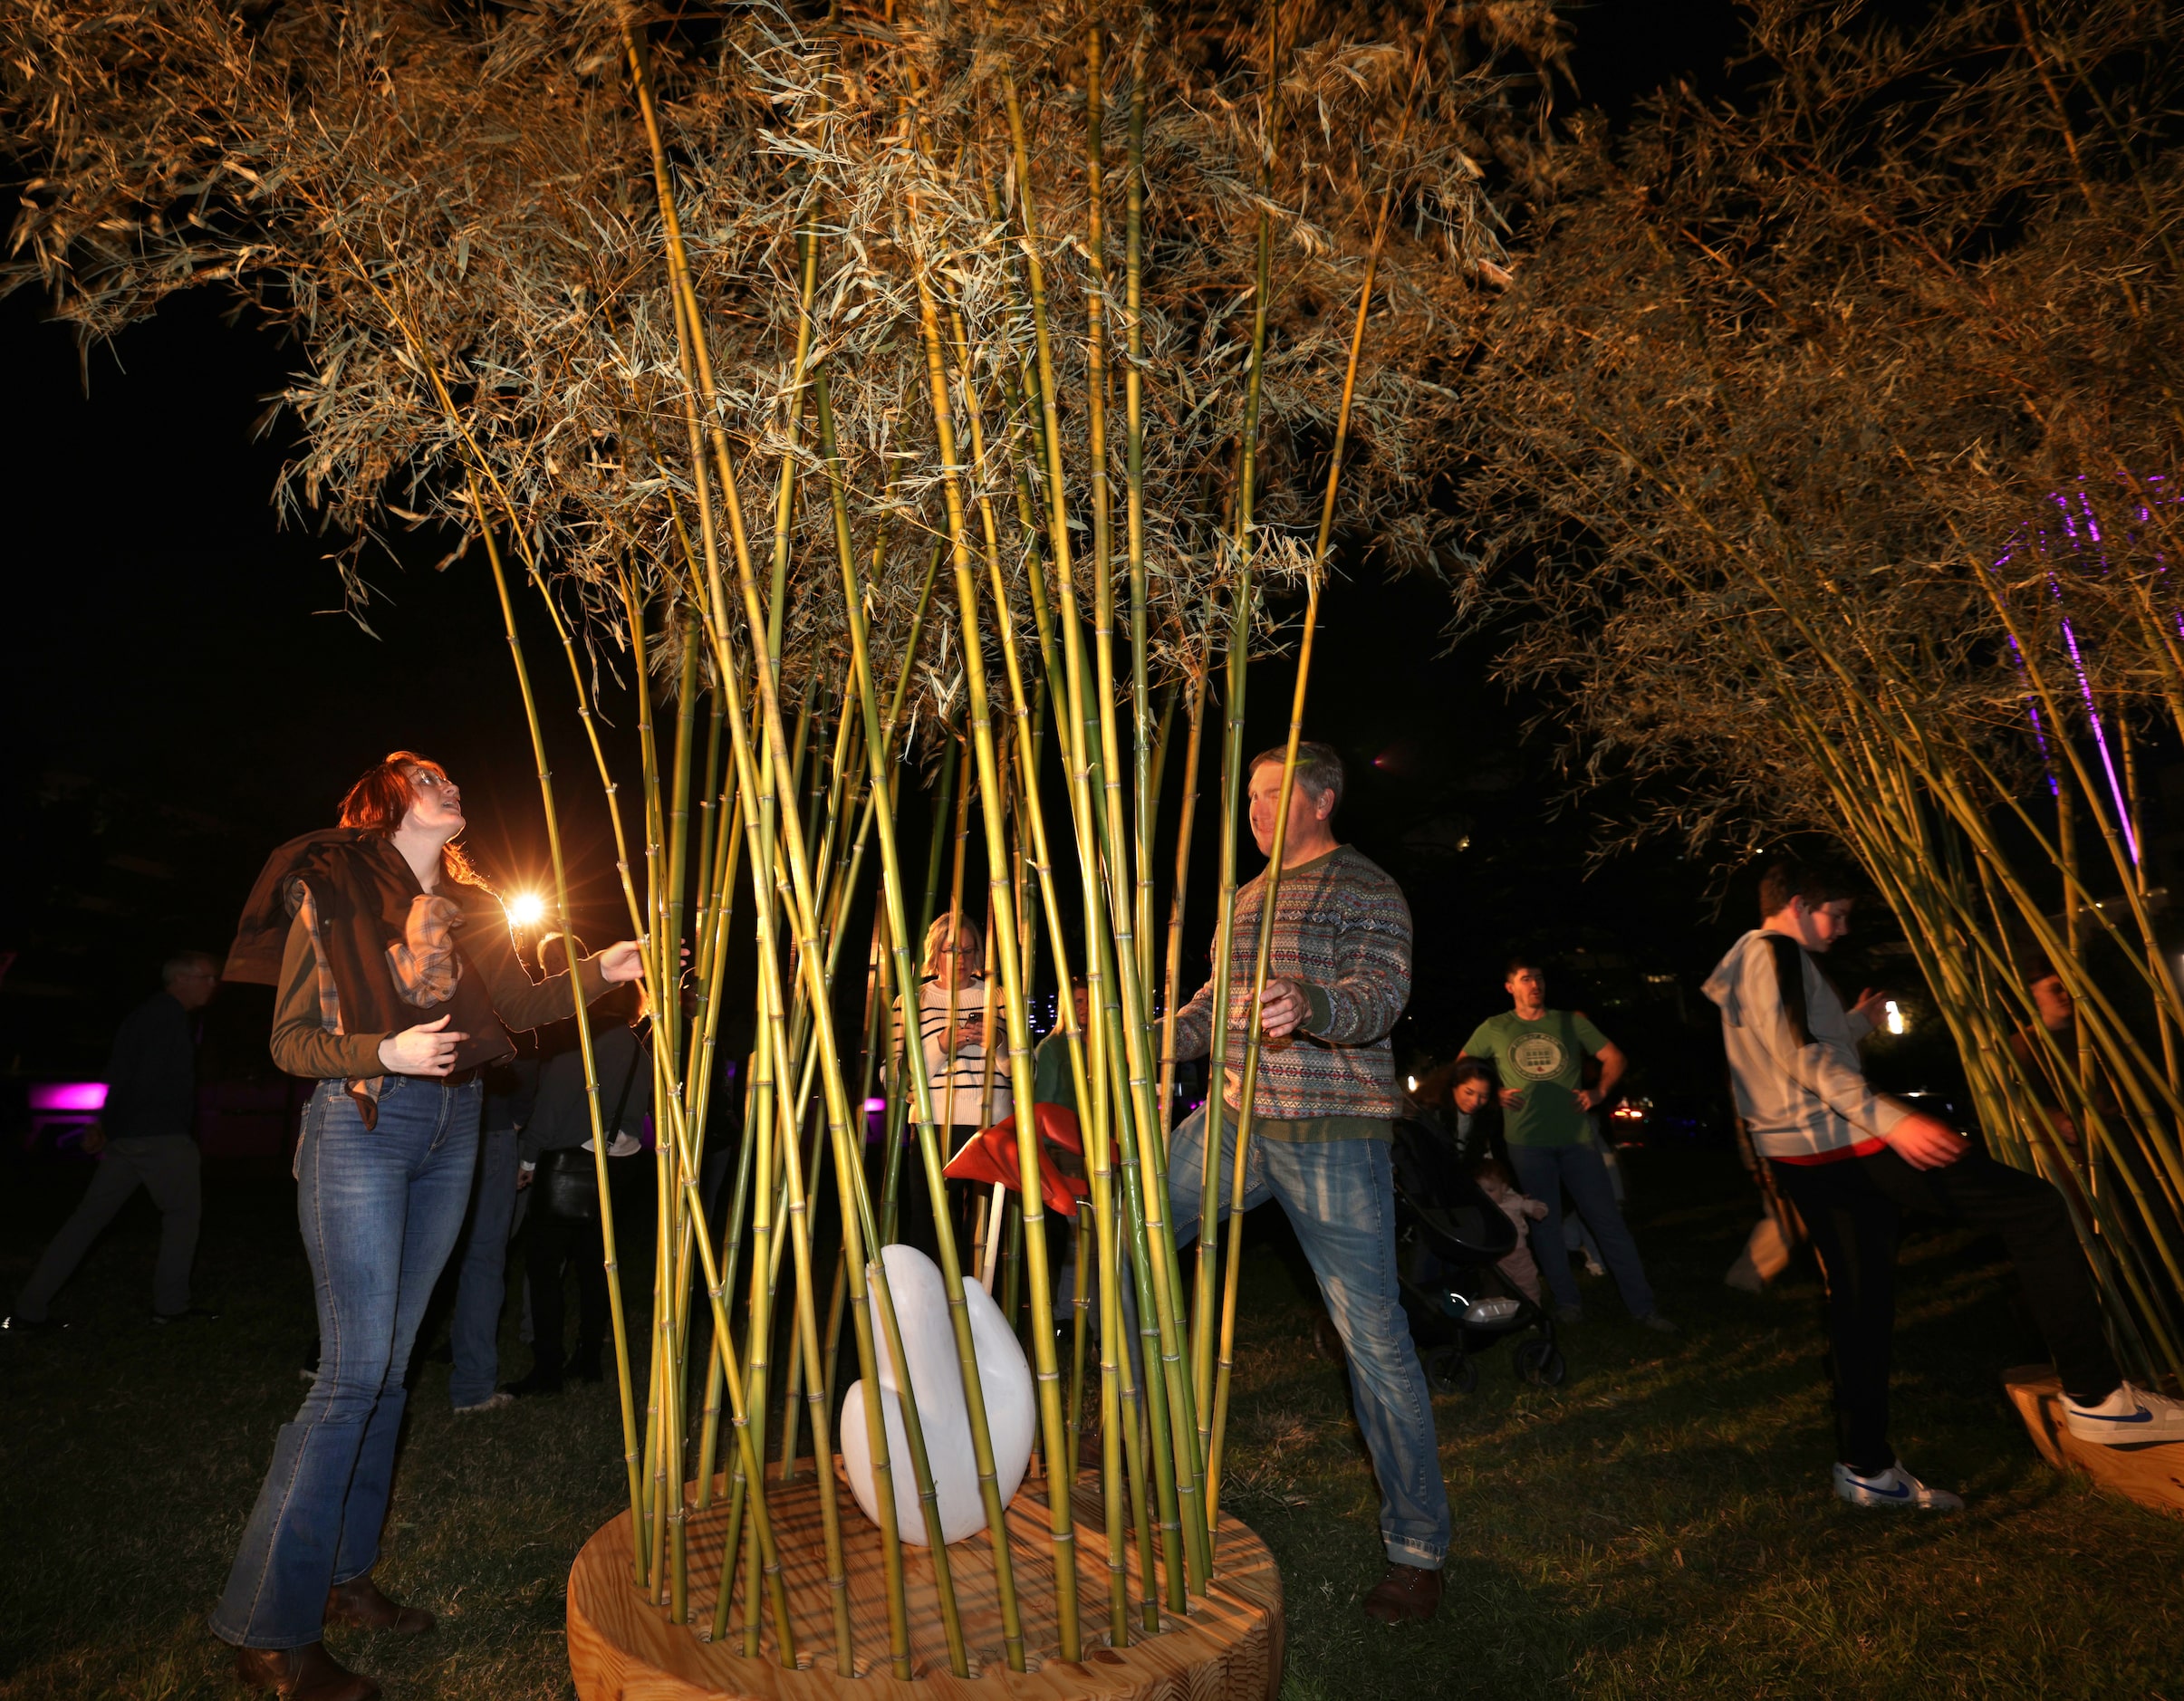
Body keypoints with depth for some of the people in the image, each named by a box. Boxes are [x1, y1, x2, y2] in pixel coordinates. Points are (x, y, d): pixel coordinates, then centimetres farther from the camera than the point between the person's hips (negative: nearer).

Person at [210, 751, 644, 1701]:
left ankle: (342, 1576, 23)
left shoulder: (468, 905, 14)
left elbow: (519, 1002, 6)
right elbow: (291, 1041, -5)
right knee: (354, 1371, -9)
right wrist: (388, 1053, -20)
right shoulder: (332, 894, -3)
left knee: (388, 1365, 10)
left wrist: (600, 972, -6)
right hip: (361, 1127, -6)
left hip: (451, 1133, 6)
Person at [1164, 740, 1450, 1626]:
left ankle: (1418, 1547, 13)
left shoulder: (1367, 890, -6)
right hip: (1236, 1117, 7)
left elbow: (1383, 992, -21)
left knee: (1372, 1334, -4)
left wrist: (1312, 1004, -41)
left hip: (1332, 1132, -7)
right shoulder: (1249, 895, 17)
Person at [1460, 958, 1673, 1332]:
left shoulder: (1571, 1022, 8)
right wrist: (1493, 1093, -1)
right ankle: (1568, 1303, 16)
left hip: (1576, 1136, 1)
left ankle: (1642, 1305, 6)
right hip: (1526, 1141, 0)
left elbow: (1613, 1057, 12)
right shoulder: (1494, 1028, 5)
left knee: (1608, 1218, 1)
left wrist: (1600, 1092, -3)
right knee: (1545, 1223, 5)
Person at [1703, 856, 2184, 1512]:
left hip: (1800, 1160, 10)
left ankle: (1865, 1468, 18)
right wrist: (1889, 1119, -25)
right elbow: (1804, 1057, -20)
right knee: (2035, 1208, -5)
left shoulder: (1739, 974, 21)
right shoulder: (1775, 952, -8)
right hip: (1840, 1141, -10)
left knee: (1862, 1303, 13)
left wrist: (1855, 1023, 27)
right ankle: (2095, 1397, -3)